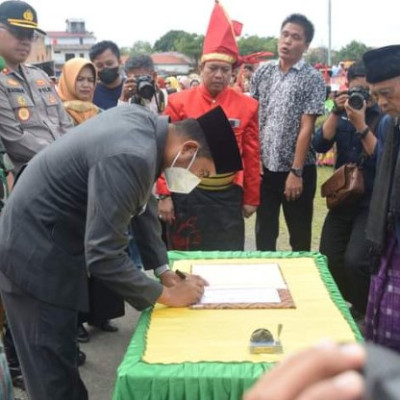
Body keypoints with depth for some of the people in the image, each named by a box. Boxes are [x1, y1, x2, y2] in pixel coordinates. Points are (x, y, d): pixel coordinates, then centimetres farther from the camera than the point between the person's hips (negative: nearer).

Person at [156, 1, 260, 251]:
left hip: (228, 197, 1)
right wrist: (164, 195, -6)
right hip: (187, 196, -1)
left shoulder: (247, 106, 0)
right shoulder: (179, 102, -3)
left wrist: (251, 198, 5)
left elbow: (252, 157, 4)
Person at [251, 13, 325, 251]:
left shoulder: (312, 78, -7)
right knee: (264, 232, 13)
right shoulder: (262, 73, 5)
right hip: (264, 166, 4)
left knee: (300, 236, 9)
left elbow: (306, 128, -12)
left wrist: (296, 172, -16)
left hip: (297, 169, -3)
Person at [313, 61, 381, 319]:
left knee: (355, 260, -18)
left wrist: (361, 124, -26)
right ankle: (351, 304, 33)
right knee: (328, 257, 8)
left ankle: (366, 314, 9)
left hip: (373, 202, -5)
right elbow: (320, 145, -6)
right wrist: (336, 112, -16)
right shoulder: (343, 114, 4)